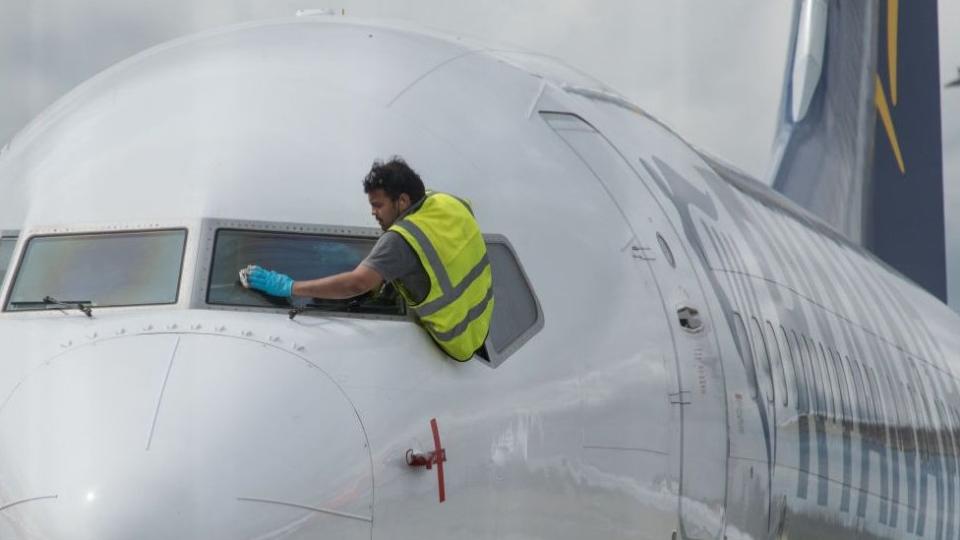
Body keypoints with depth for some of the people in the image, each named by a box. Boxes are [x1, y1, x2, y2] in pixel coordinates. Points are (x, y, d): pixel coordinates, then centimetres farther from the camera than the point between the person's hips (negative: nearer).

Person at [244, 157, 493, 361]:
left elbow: (357, 283, -37)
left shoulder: (402, 240, -27)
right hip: (483, 321, 8)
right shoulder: (449, 202, -4)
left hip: (457, 345, -8)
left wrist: (289, 287, -33)